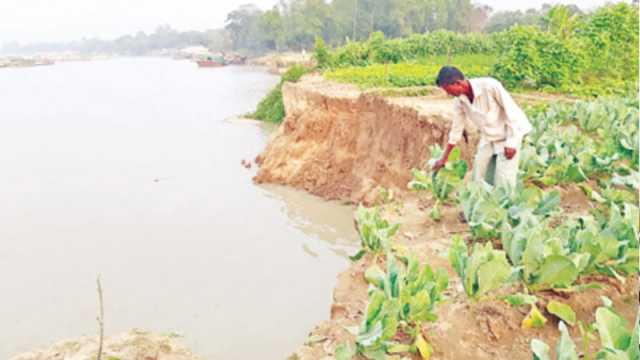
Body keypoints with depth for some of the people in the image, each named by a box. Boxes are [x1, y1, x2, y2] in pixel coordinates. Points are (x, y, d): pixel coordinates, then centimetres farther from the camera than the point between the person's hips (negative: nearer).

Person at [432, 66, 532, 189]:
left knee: (503, 182, -9)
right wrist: (444, 158, 8)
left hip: (510, 135, -6)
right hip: (487, 138, 6)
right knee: (479, 179, 5)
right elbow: (456, 129, 3)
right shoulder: (460, 101, -7)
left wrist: (511, 142, -21)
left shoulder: (489, 86, -26)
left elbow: (511, 110, -20)